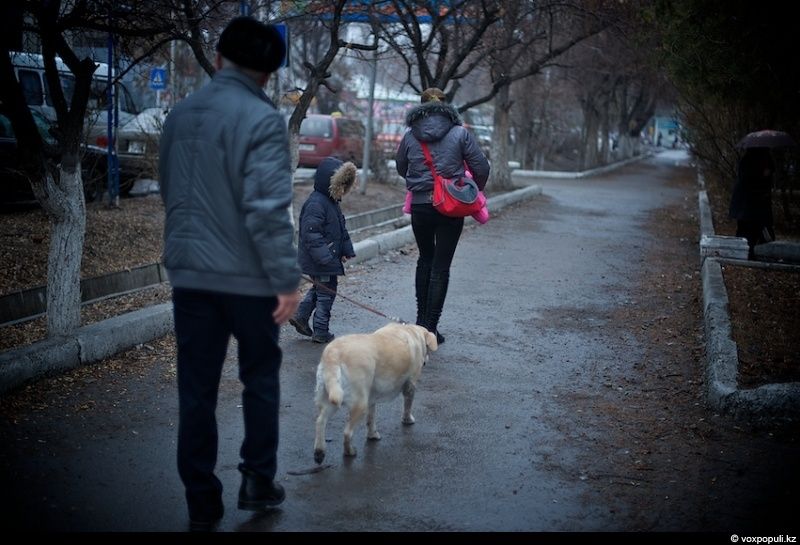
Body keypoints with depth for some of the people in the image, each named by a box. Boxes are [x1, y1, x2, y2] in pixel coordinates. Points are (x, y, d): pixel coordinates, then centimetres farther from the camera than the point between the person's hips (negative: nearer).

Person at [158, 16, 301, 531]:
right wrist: (288, 280, -16)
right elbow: (267, 209, -20)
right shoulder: (263, 119, -14)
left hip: (189, 273, 5)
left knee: (197, 388, 9)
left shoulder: (181, 114, 7)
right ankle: (258, 481, 21)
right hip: (247, 276, -4)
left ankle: (202, 499, 14)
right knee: (260, 378, 15)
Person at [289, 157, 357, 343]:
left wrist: (346, 250, 17)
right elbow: (311, 234, -26)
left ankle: (300, 316, 31)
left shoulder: (331, 202, 13)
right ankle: (320, 332, 7)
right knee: (327, 291, -2)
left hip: (328, 259, 10)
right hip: (319, 262, -10)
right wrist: (325, 257, -29)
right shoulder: (315, 204, -21)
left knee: (319, 289, 21)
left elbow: (340, 229, 23)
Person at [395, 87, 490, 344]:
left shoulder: (410, 136, -1)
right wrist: (476, 191, 12)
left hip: (419, 206, 2)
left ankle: (421, 320, 22)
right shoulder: (460, 134, -7)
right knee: (441, 266, 4)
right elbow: (481, 168, -6)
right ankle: (430, 327, 3)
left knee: (425, 259, 21)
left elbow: (400, 167, 13)